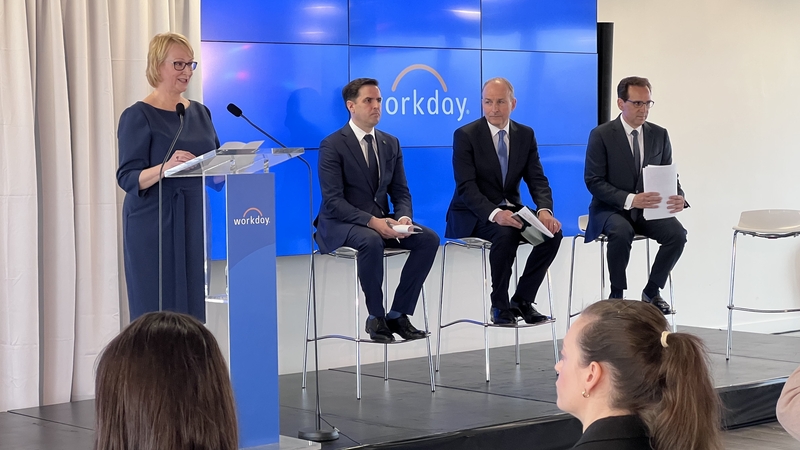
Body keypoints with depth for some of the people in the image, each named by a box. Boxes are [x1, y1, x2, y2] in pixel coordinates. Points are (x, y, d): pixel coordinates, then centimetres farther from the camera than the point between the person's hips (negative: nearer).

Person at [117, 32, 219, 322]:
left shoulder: (200, 112, 14)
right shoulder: (138, 116, -5)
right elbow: (128, 178, -12)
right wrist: (166, 167, -30)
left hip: (196, 222, 6)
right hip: (155, 226, -6)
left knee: (194, 309, 4)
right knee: (157, 312, -6)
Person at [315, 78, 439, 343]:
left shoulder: (391, 144, 11)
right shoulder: (332, 146, -9)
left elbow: (400, 192, 10)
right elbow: (333, 201, -17)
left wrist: (404, 217, -13)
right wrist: (372, 222, -29)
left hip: (380, 222, 6)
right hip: (341, 225, -6)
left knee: (429, 238, -17)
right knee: (371, 241, -38)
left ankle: (399, 314, -11)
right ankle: (376, 317, -21)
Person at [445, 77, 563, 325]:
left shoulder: (526, 135, 6)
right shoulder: (465, 135, -9)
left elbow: (537, 180, 0)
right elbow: (466, 187, -18)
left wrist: (545, 210, -22)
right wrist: (494, 213, -35)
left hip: (510, 209, 5)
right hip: (473, 216, -5)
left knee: (552, 232, -21)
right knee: (506, 234, -35)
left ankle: (522, 300, -8)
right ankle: (500, 305, -16)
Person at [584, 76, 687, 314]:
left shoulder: (659, 135, 6)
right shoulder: (601, 135, -7)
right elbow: (593, 181, -12)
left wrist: (678, 197, -17)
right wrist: (630, 200, -26)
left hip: (649, 208, 4)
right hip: (611, 209, -4)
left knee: (677, 233, -24)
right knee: (622, 231, -37)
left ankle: (652, 291, -5)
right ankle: (617, 295, -18)